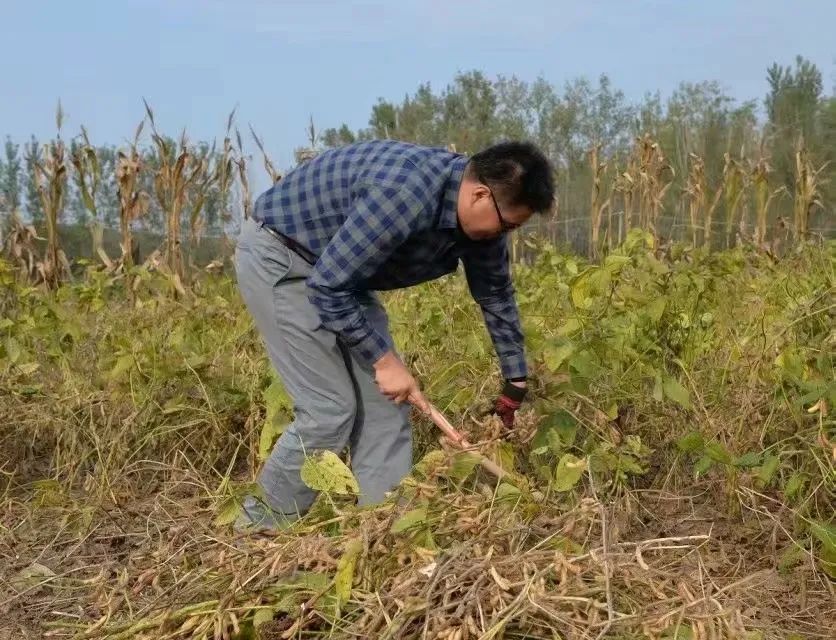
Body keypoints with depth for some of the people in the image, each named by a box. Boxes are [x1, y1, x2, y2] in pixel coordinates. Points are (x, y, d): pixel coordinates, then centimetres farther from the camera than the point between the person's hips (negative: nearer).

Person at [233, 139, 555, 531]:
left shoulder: (479, 216, -7)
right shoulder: (404, 195, -35)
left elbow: (496, 295, 10)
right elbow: (327, 286, -29)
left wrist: (516, 383, 16)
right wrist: (384, 360, -21)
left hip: (339, 270, 9)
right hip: (277, 259, -9)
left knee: (384, 402, 2)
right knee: (330, 410, -11)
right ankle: (260, 527, 7)